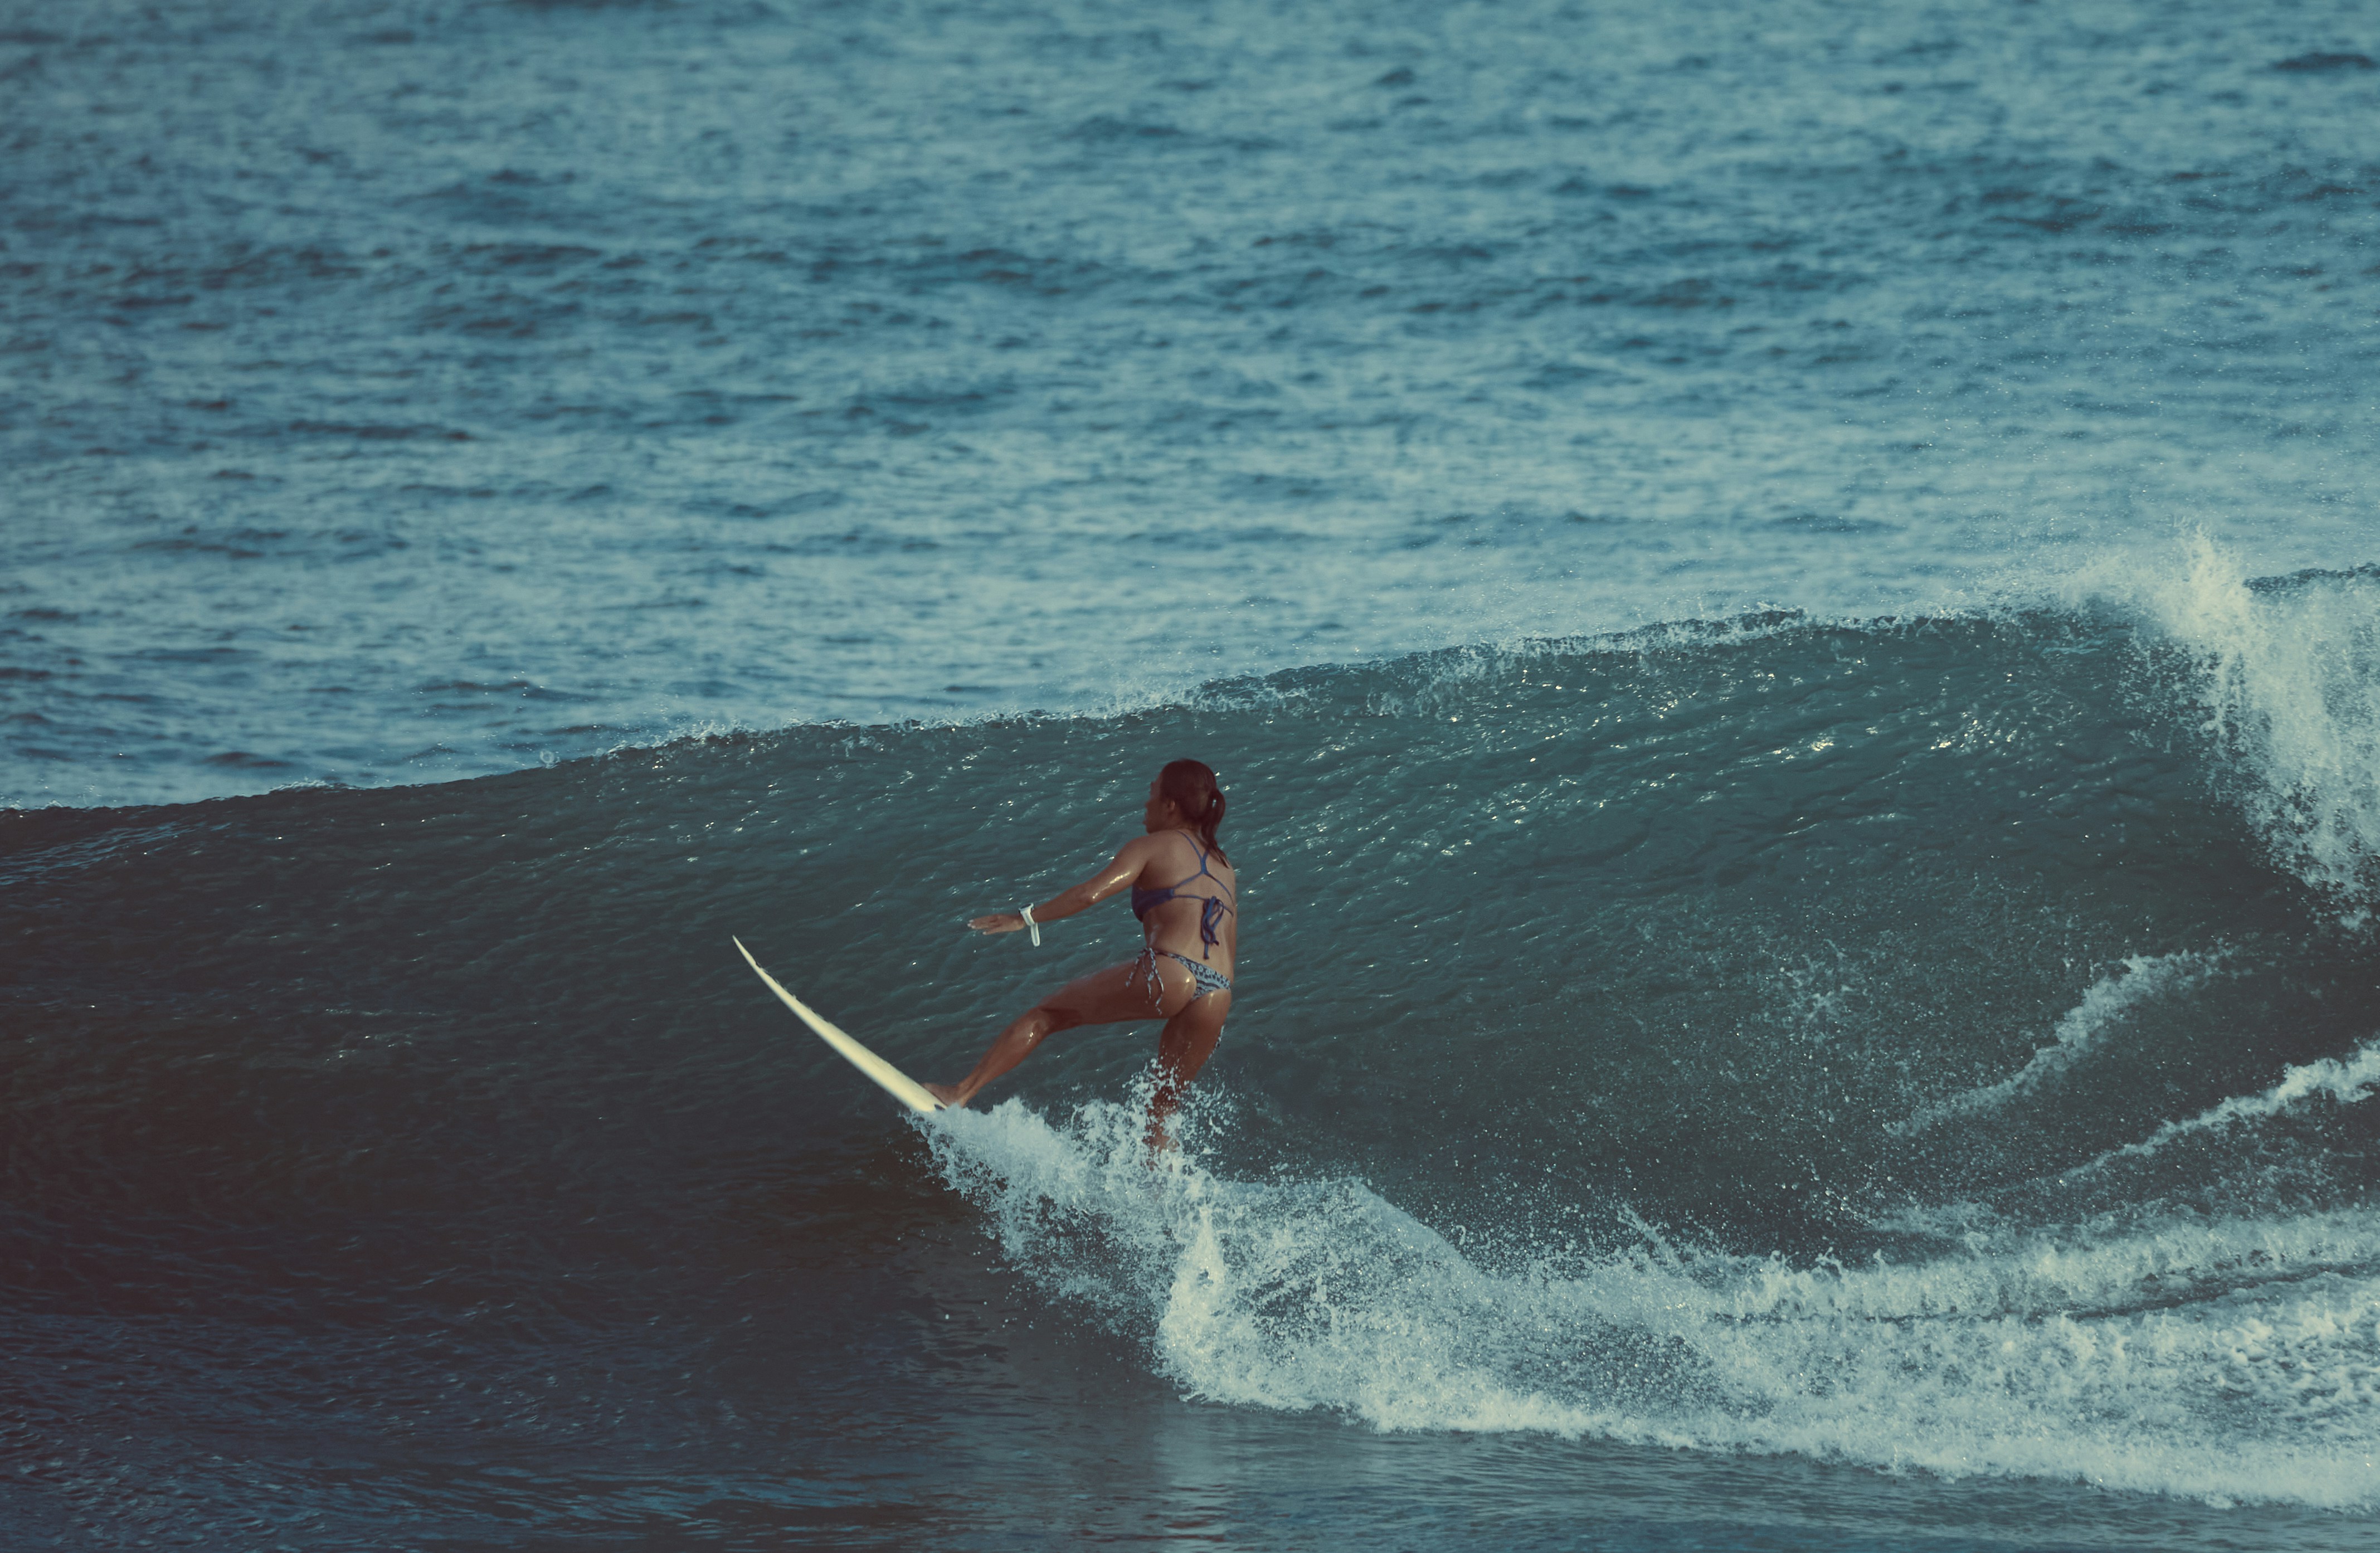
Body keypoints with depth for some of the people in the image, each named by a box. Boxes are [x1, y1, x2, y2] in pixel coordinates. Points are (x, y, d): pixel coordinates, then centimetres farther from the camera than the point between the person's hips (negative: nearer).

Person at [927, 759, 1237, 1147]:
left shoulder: (1153, 846, 10)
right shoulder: (1225, 868, 28)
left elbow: (1091, 893, -4)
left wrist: (1027, 918, 1)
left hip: (1168, 972, -5)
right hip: (1218, 995, 5)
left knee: (1046, 1014, 11)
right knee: (1161, 1115, 19)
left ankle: (961, 1093, 11)